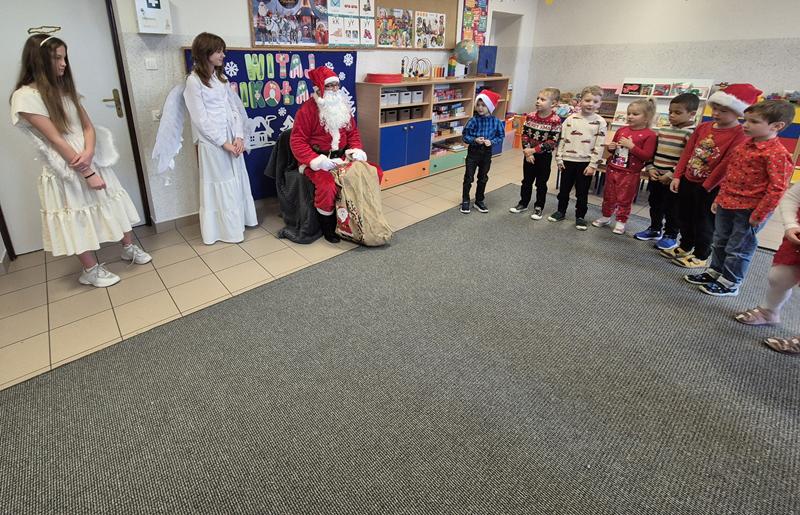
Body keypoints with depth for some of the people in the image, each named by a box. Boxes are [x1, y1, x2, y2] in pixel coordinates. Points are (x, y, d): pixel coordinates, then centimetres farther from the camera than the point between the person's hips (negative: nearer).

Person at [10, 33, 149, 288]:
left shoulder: (65, 88, 8)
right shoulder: (26, 96, -14)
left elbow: (87, 126, 3)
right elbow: (55, 140, -17)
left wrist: (88, 154, -16)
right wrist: (87, 174, -17)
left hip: (90, 162, 6)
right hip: (65, 171, -6)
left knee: (113, 207, 13)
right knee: (79, 221, 7)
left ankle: (129, 248, 33)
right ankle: (91, 270, 22)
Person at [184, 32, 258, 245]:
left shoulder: (221, 77, 12)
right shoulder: (194, 80, -9)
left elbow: (234, 108, 6)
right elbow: (201, 119, -13)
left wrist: (239, 137, -6)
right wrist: (224, 143, -15)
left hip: (232, 139, 6)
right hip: (212, 142, -6)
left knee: (236, 179, 12)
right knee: (220, 184, 1)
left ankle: (239, 219, 26)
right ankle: (225, 229, 13)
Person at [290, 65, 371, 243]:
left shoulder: (343, 107, 10)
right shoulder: (308, 109, -10)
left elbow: (353, 133, 17)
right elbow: (297, 141, -12)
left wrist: (356, 151, -4)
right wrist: (318, 161, -24)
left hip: (342, 157, 6)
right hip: (316, 160, -6)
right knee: (327, 186, -35)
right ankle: (327, 226, -8)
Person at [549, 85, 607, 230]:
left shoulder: (600, 122, -4)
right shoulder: (571, 119, 0)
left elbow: (599, 146, -5)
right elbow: (562, 139, 3)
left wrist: (593, 165, -9)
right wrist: (559, 158, -1)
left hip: (586, 162, -1)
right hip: (568, 160, 2)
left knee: (582, 192, 7)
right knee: (564, 188, 13)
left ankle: (580, 216, 20)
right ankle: (561, 211, 30)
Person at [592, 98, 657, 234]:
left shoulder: (649, 135, -11)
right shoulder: (622, 130, 5)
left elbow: (647, 156, -16)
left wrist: (631, 146, -21)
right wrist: (611, 147, -4)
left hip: (630, 173, -5)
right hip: (612, 169, 5)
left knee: (624, 199, 6)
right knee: (608, 196, 16)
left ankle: (621, 222, 19)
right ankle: (606, 217, 31)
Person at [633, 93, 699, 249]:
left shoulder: (691, 133, -13)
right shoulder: (663, 130, 9)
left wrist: (672, 174, -20)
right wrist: (650, 168, 0)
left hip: (674, 180, -7)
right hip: (656, 177, 7)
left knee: (672, 209, 5)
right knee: (655, 204, 19)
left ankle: (671, 235, 20)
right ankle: (655, 229, 36)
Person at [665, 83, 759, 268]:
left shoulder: (739, 135, -16)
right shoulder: (703, 127, 3)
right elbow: (687, 152, 6)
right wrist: (677, 176, 2)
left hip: (709, 188, -6)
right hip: (687, 181, 6)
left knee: (704, 223, 8)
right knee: (685, 217, 19)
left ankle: (700, 256, 24)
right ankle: (685, 247, 38)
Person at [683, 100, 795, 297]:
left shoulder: (777, 153, -18)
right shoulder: (745, 145, 7)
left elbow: (777, 188, -19)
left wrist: (758, 216, -18)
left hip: (749, 210, -8)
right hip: (727, 205, 8)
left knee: (738, 248, 6)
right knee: (720, 242, 19)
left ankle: (729, 284, 21)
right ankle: (714, 272, 36)